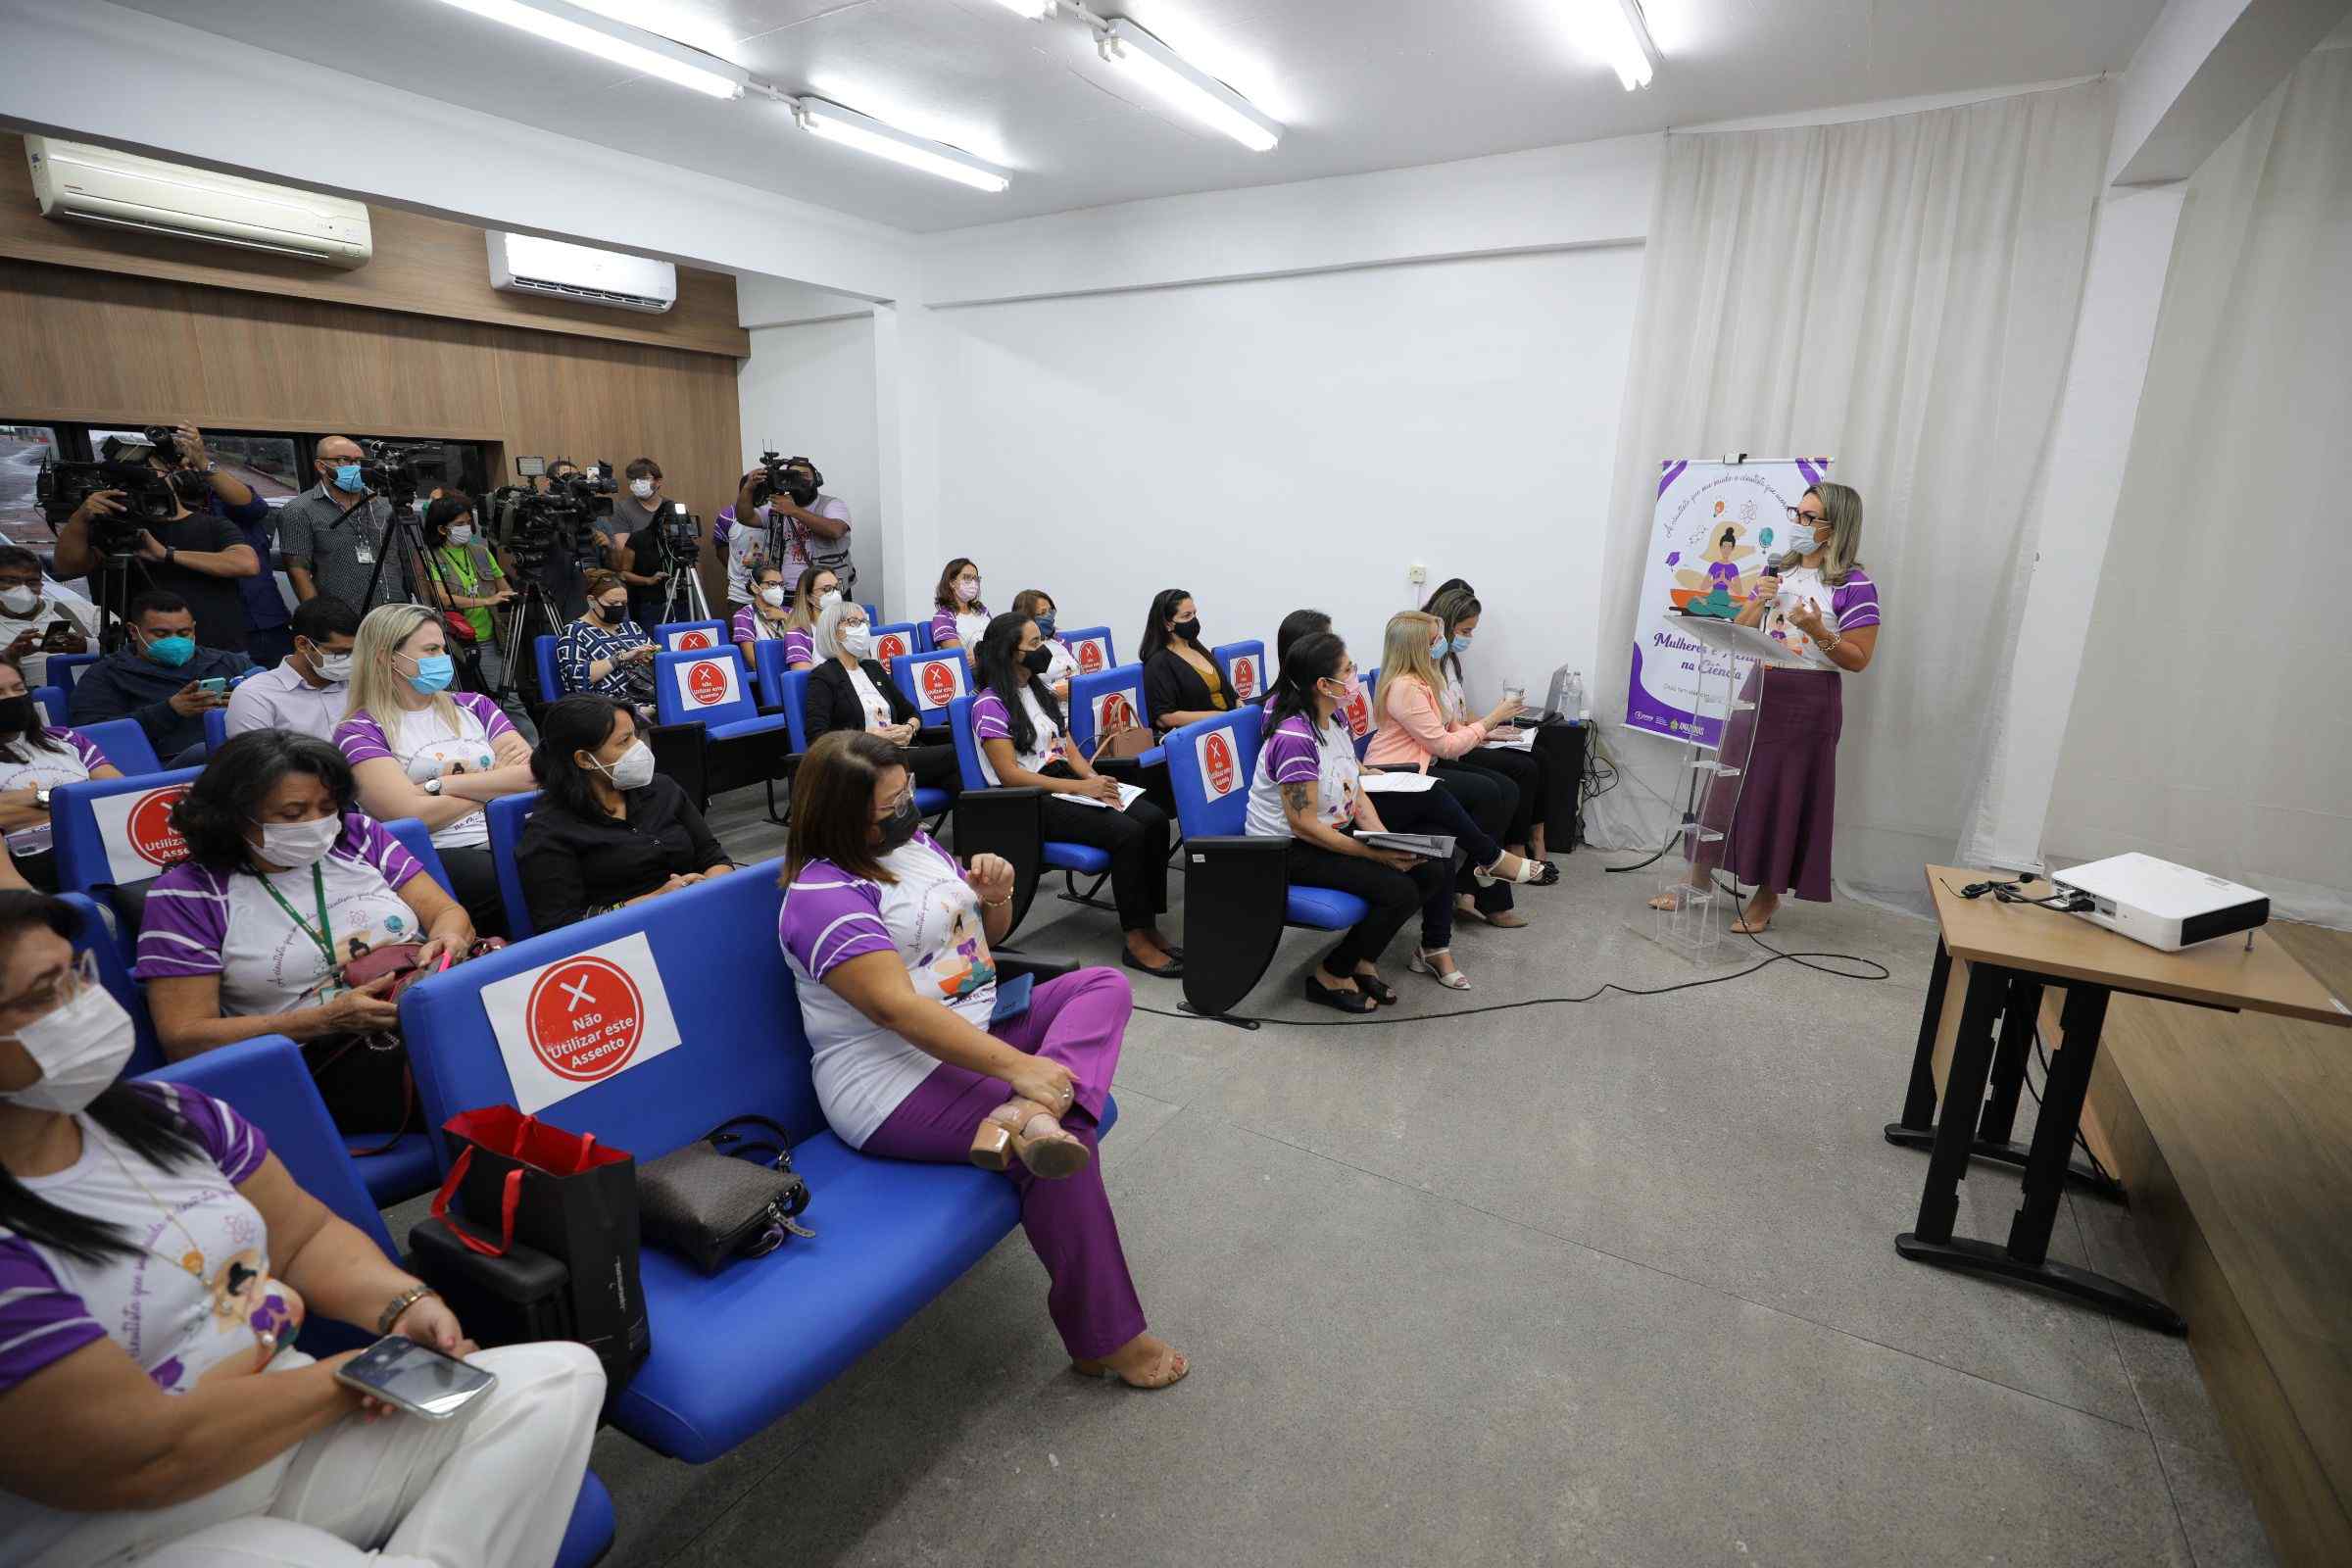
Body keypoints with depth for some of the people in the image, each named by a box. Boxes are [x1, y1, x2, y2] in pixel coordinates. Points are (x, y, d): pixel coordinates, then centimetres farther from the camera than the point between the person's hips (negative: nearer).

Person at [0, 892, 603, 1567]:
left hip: (288, 1428, 7)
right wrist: (352, 1374, -9)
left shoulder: (165, 1114, 1)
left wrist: (403, 1304, -8)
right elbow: (144, 1459, -20)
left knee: (563, 1375, -6)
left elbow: (306, 1235, 9)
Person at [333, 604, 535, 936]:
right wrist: (497, 782, 3)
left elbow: (535, 772, 5)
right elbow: (414, 814, -9)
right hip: (441, 856, -4)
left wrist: (445, 784, -5)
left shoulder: (473, 706, 20)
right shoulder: (360, 732, 7)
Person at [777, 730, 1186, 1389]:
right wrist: (1017, 1066, -33)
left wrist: (995, 895, -4)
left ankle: (1028, 1116, -30)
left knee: (1104, 985, -3)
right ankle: (1105, 1340, -6)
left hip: (981, 1026, 10)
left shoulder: (915, 841, 10)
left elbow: (986, 935, 21)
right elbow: (898, 1007, -28)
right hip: (899, 1080, -9)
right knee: (1060, 1144, -24)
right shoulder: (824, 895, -17)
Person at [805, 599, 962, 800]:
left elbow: (912, 713, 26)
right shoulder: (823, 676, 4)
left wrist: (909, 728, 2)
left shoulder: (874, 668, 25)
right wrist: (871, 736, -15)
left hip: (902, 751, 6)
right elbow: (817, 738, -8)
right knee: (954, 754, -28)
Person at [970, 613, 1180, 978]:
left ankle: (1149, 926, -12)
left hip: (1068, 782, 8)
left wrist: (1095, 779, -5)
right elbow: (1009, 774, -14)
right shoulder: (990, 704, -7)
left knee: (1155, 820, -16)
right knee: (1128, 833, -27)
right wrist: (1080, 787, -18)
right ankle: (1136, 942, -18)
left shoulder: (1039, 690, 18)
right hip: (1032, 801, -8)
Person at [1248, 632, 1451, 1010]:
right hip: (1290, 851, -9)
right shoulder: (1295, 739, -25)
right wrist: (1376, 853, -24)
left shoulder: (1336, 722, 3)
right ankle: (1330, 976, -2)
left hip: (1338, 831, 9)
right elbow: (1304, 825, -26)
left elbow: (1356, 793, 7)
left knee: (1433, 870, 0)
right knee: (1399, 890, -21)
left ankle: (1362, 959, 13)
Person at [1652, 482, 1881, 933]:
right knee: (1727, 784, 8)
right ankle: (1698, 879, 19)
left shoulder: (1855, 585, -8)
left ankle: (1767, 897, 17)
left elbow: (1858, 660, -9)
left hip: (1809, 701, -5)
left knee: (1787, 797, 3)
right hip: (1759, 689, 5)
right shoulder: (1778, 569, 8)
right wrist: (1759, 602, -9)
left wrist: (1818, 632, -23)